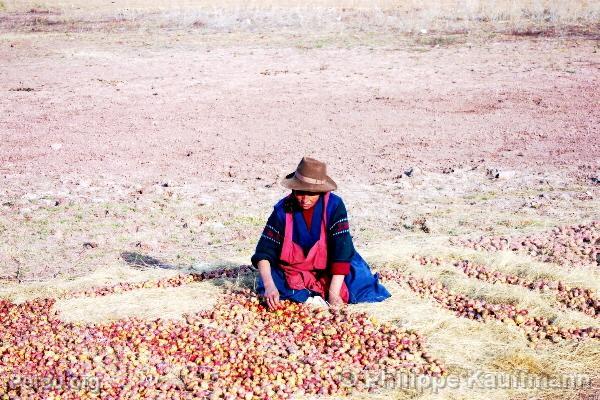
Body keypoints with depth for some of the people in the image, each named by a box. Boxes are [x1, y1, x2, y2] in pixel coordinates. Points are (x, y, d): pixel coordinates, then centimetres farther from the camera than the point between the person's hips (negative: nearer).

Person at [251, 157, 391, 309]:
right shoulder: (283, 209, -15)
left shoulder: (334, 206, -19)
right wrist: (269, 285, -34)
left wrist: (333, 294, -30)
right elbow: (264, 251, -16)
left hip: (329, 271, 0)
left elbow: (342, 250, -23)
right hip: (293, 271, 0)